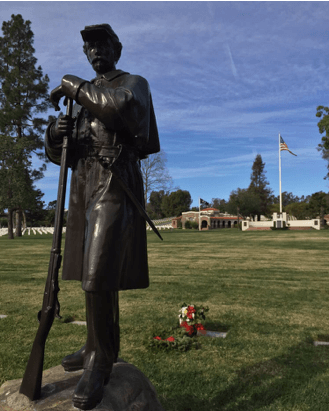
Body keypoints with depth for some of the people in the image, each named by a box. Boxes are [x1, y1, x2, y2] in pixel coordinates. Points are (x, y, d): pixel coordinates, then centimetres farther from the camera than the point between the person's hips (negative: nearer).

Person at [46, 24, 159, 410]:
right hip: (84, 188, 8)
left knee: (99, 276, -17)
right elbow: (59, 153, 19)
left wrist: (72, 85, -11)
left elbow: (122, 106, -22)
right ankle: (99, 346, 25)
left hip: (116, 187, -8)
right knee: (92, 272, 11)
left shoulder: (134, 83, 6)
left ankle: (100, 362, 0)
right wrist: (55, 132, -5)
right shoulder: (84, 98, 25)